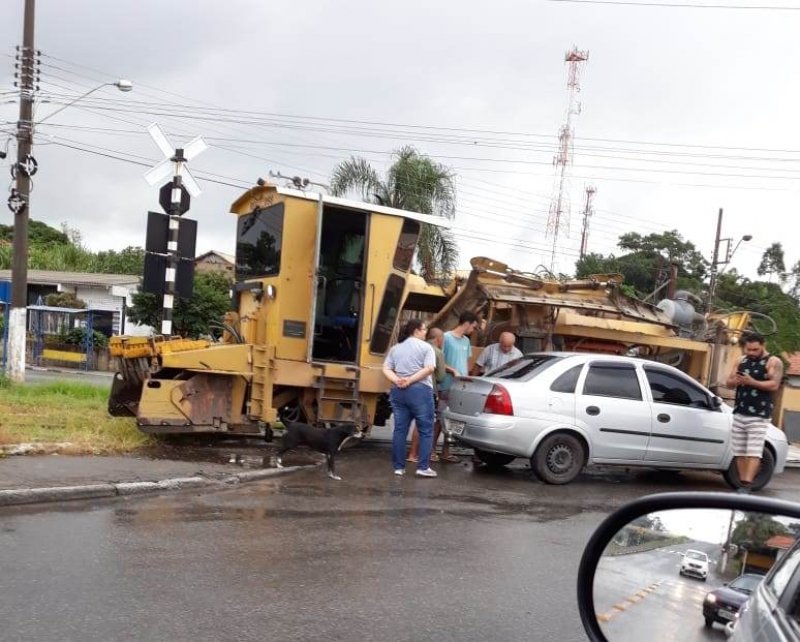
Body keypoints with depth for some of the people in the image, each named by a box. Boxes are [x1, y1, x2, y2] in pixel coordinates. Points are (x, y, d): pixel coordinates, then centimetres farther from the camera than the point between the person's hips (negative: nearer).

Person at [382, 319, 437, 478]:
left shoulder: (395, 348, 16)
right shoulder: (425, 347, 1)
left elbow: (386, 369, 6)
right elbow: (429, 369, -13)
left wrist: (397, 380, -7)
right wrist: (410, 380, -13)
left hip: (398, 391, 5)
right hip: (420, 391, -5)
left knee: (400, 429, 8)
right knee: (426, 430, 3)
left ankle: (398, 467, 10)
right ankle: (423, 467, -1)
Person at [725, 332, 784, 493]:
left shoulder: (774, 362, -2)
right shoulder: (741, 361, 13)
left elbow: (774, 385, -14)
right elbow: (728, 383, 12)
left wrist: (752, 382, -27)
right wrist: (734, 381, -11)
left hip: (759, 416, -5)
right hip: (739, 413, 5)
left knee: (753, 453, -11)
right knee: (740, 453, 5)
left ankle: (746, 486, -15)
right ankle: (742, 485, 11)